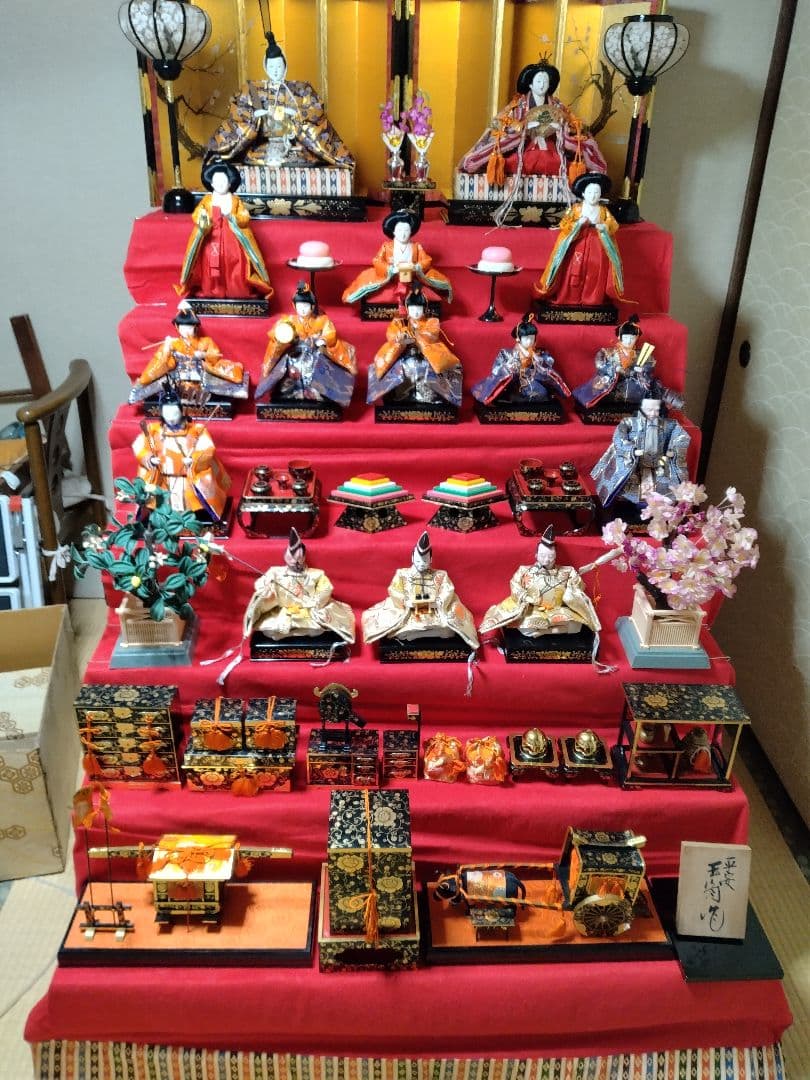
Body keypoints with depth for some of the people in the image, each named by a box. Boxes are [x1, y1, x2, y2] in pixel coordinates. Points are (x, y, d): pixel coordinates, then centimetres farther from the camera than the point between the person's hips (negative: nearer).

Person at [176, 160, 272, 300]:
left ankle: (237, 291, 1)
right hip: (211, 238, 1)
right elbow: (196, 216, 1)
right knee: (211, 263, -10)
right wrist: (201, 221, -22)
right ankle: (212, 291, 0)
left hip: (231, 238, 0)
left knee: (233, 262, -9)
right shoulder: (206, 200, 8)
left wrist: (231, 216, -19)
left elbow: (245, 219, -2)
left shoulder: (235, 200, 6)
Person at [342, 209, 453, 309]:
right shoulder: (387, 246, 0)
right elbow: (376, 261, -7)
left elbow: (427, 260, 1)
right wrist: (391, 269, -23)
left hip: (411, 275, 0)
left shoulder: (416, 246, 4)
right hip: (390, 275, 0)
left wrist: (416, 267, -22)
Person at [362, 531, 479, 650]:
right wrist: (405, 602, -18)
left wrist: (438, 602, -19)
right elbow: (394, 591, -3)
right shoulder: (403, 574, 5)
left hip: (434, 613, 0)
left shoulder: (439, 576, 8)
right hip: (408, 612, 0)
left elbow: (448, 591, -2)